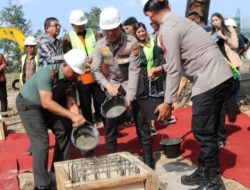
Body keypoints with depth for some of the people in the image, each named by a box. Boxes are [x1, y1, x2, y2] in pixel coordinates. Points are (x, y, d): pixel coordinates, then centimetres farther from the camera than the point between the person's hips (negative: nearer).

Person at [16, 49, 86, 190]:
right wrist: (71, 115, -45)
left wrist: (77, 120, -34)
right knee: (41, 142, -15)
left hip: (47, 104, 7)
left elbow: (71, 102, -16)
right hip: (28, 104, -7)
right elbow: (47, 103, -41)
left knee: (65, 130, 4)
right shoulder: (47, 73, -34)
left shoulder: (71, 79, -13)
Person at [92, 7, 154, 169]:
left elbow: (134, 70, -22)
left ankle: (148, 160, 15)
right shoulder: (100, 46, -8)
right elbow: (96, 70, -4)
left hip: (132, 88, -3)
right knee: (110, 126, 7)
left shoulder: (132, 43, -19)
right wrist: (107, 85, -20)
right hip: (112, 89, 3)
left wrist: (129, 97, -27)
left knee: (142, 124, 2)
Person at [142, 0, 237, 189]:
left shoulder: (168, 28, -11)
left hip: (210, 81, -9)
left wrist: (168, 103, -8)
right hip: (219, 78, 10)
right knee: (206, 130, 16)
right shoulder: (178, 21, 17)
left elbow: (174, 70, -13)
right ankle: (203, 172, 29)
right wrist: (161, 68, 30)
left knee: (203, 131, -1)